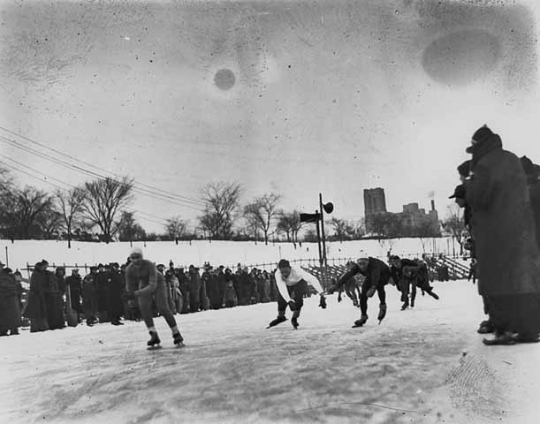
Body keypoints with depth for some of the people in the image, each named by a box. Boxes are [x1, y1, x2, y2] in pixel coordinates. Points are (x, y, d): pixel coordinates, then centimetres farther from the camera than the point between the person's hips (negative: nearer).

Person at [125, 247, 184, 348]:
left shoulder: (150, 265, -37)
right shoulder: (129, 269, -24)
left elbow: (153, 286, -42)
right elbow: (129, 287, -10)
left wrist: (137, 293, -50)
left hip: (158, 282, -4)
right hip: (144, 284, 4)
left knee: (163, 309, -17)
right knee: (144, 307, -21)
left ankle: (177, 335, -1)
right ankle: (154, 336, -13)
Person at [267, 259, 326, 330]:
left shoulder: (297, 271, -44)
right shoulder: (278, 274, -36)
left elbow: (313, 280, -49)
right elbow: (282, 288, -43)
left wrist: (322, 296, -57)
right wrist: (289, 301, -59)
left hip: (300, 282, -2)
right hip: (288, 285, 2)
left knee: (298, 298, -28)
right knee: (282, 299, -16)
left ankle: (294, 318, -2)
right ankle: (280, 317, 17)